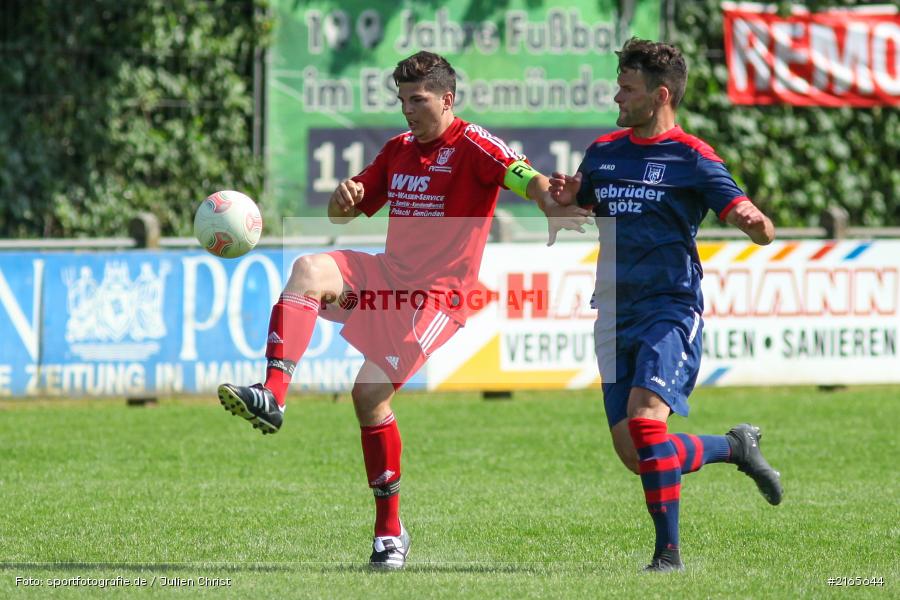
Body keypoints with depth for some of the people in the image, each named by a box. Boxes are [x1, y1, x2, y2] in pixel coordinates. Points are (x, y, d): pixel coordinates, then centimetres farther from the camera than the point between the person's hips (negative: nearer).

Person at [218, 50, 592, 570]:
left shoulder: (473, 146, -7)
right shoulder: (399, 149, 15)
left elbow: (523, 176, -25)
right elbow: (343, 214, 21)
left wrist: (551, 206, -47)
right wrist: (345, 196, -4)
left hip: (437, 296, -7)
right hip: (386, 275, 7)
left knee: (370, 391, -16)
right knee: (309, 269, -20)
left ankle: (391, 531, -4)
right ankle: (273, 396, -32)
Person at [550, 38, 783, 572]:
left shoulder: (691, 158, -6)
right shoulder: (603, 152, 12)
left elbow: (763, 231, -8)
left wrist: (754, 222, -32)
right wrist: (563, 201, -1)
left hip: (671, 311, -6)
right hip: (616, 317, 6)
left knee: (645, 418, -26)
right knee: (634, 453, 2)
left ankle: (669, 550, -17)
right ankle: (734, 447, 27)